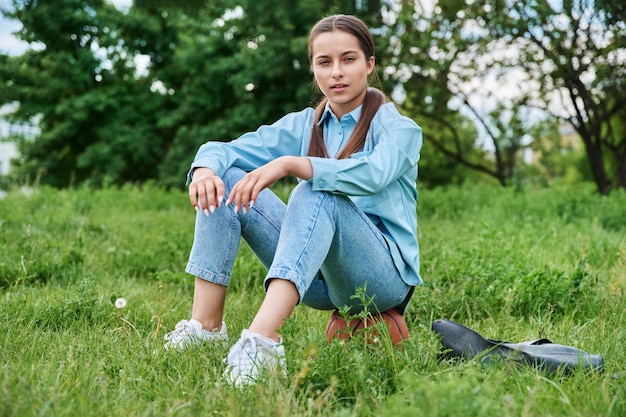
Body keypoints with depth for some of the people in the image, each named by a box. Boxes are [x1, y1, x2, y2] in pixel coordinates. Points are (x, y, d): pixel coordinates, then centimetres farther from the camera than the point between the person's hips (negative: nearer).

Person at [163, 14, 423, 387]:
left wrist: (289, 164, -39)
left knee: (315, 192, -33)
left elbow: (371, 174, -28)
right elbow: (226, 149, 2)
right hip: (317, 276, 5)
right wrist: (206, 167, -21)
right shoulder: (305, 125, 11)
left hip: (384, 275, -5)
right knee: (225, 180, -8)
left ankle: (263, 339, -50)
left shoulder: (399, 129, -4)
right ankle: (206, 325, -18)